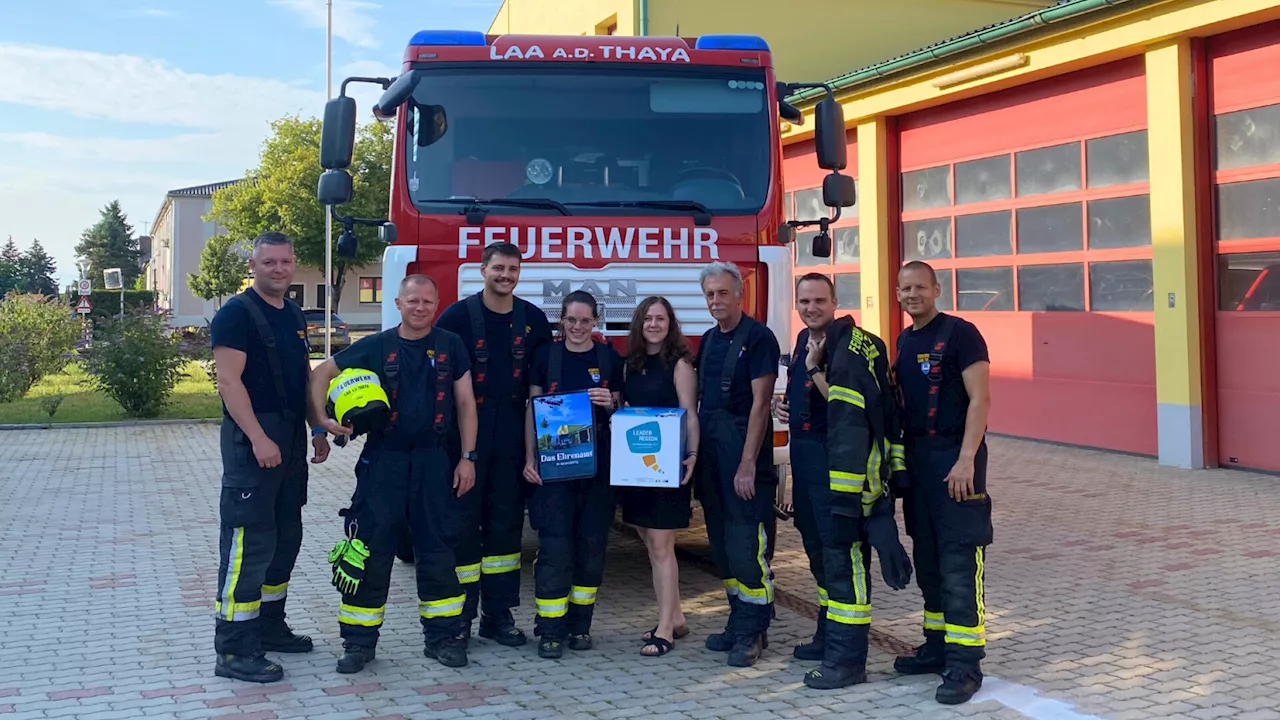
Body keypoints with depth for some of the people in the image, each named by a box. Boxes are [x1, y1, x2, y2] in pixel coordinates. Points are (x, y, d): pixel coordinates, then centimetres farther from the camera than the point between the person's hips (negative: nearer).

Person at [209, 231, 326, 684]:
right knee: (248, 543, -9)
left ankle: (269, 626, 27)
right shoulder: (237, 314, -10)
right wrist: (258, 438, -24)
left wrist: (317, 429, 14)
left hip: (291, 441, 9)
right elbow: (228, 380, -18)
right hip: (253, 440, -9)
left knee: (286, 537, 14)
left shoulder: (293, 315, 15)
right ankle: (234, 650, -4)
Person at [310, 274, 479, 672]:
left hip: (434, 460, 1)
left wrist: (468, 457, -2)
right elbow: (323, 374, 7)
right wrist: (324, 419, -6)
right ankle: (359, 641, 10)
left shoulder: (451, 346, 3)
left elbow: (465, 403, 4)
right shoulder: (375, 347, 0)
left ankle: (441, 635, 19)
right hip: (383, 459, -1)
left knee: (438, 549, 7)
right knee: (370, 549, 0)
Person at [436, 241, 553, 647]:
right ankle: (458, 615, 9)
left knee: (506, 522, 8)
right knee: (463, 522, 0)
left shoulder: (533, 320, 7)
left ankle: (498, 613, 18)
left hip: (511, 438, 4)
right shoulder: (458, 316, -3)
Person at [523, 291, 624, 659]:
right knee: (554, 546, -7)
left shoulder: (610, 358, 8)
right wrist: (530, 458, -1)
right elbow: (532, 409, 7)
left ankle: (580, 623, 17)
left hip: (598, 465, 2)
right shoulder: (546, 356, 6)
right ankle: (551, 629, -1)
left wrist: (610, 404, -9)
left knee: (592, 545, 5)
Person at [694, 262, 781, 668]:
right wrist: (694, 455, 10)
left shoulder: (758, 337, -8)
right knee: (722, 543, 11)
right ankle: (739, 622, 21)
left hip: (743, 452, -8)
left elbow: (760, 403, -14)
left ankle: (753, 631, 2)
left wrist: (747, 464, -18)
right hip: (710, 453, 8)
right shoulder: (708, 341, 15)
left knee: (747, 543, -8)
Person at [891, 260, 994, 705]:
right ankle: (938, 646, 25)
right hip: (916, 459, 8)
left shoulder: (960, 334, -9)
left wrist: (966, 460, -20)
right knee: (927, 560, 14)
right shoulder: (904, 341, 14)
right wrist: (901, 456, 11)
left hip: (954, 459, -8)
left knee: (959, 565, -8)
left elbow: (980, 400, -14)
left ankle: (964, 664, -4)